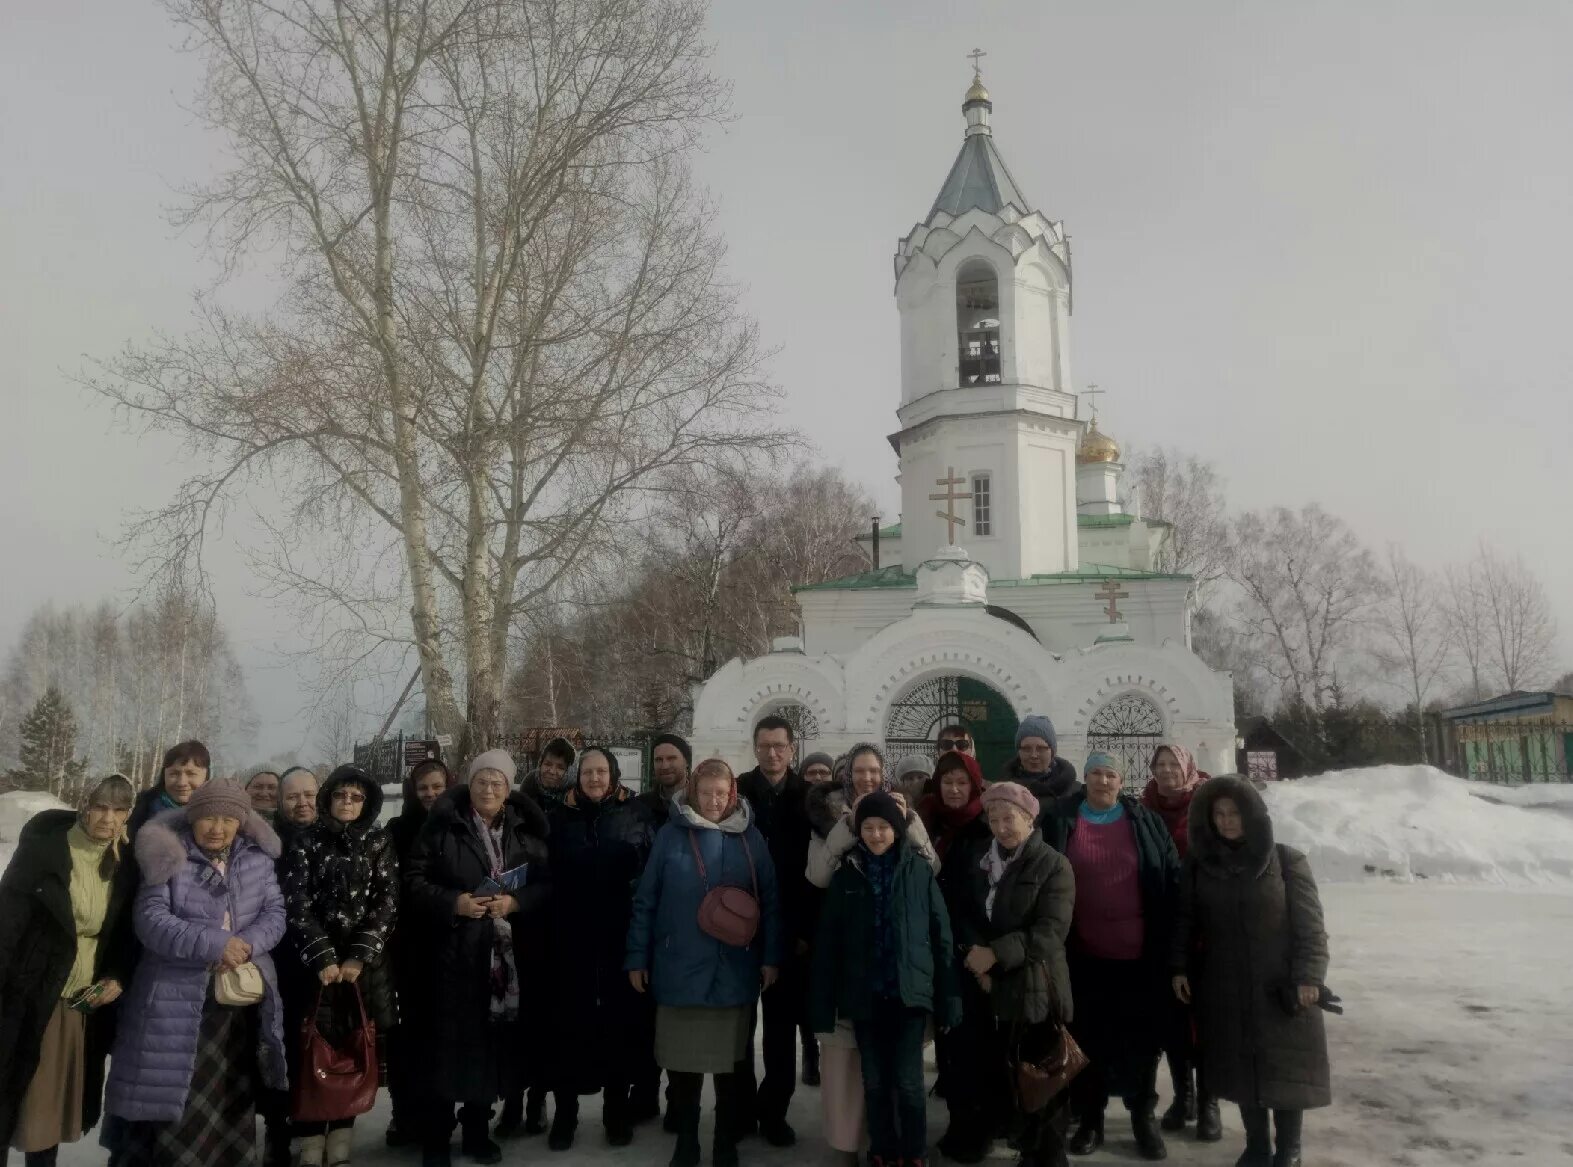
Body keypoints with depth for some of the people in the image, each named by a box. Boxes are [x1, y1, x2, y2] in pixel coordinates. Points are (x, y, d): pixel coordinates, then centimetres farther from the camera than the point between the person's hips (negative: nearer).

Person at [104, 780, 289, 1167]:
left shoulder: (257, 858, 5)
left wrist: (249, 943, -18)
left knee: (233, 1106, 15)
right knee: (176, 1104, 2)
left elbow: (275, 912, 3)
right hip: (180, 1002, -3)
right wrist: (214, 944, -23)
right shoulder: (169, 857, -6)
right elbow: (150, 920, -13)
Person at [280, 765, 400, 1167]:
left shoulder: (379, 842, 7)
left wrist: (359, 956, -11)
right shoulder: (306, 841, 4)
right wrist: (323, 958, -13)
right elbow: (296, 904, -4)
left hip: (366, 963, 1)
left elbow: (387, 903, 0)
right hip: (316, 961, -1)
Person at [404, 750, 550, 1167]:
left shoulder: (526, 831, 5)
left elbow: (548, 883, 4)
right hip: (454, 953, -2)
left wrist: (515, 901, -13)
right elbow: (415, 881, -4)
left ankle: (478, 1131, 26)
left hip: (505, 956, 3)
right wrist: (455, 902, -17)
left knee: (491, 1042, 9)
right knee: (449, 1042, 1)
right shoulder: (441, 826, -2)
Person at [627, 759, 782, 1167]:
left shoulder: (750, 838, 1)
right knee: (682, 1064, 10)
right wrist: (637, 958, -2)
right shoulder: (671, 837, -1)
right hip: (679, 971, 0)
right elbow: (645, 901, 0)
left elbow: (770, 902, 1)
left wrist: (771, 957, -3)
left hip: (734, 973, 0)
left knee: (728, 1064, 12)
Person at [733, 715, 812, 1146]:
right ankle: (741, 1108, 25)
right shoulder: (737, 791, -3)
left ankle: (773, 1111, 22)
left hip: (791, 928, 0)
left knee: (782, 1022, 10)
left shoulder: (809, 797, -2)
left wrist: (808, 928, -8)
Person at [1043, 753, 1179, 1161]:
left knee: (1141, 1036, 11)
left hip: (1140, 952, 0)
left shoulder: (1146, 822, 1)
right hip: (1084, 953, 0)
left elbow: (1172, 881, 2)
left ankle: (1144, 1116, 28)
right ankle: (1090, 1119, 24)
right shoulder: (1060, 822, -1)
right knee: (1089, 1037, 11)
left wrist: (1171, 940, -3)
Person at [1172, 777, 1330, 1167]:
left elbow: (1310, 925, -6)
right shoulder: (1199, 864, 2)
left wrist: (1309, 976, -13)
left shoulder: (1287, 862, -7)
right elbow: (1186, 920, 9)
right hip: (1226, 988, 3)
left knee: (1287, 1068, 4)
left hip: (1280, 986, -2)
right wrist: (1180, 967, 4)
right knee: (1242, 1067, 10)